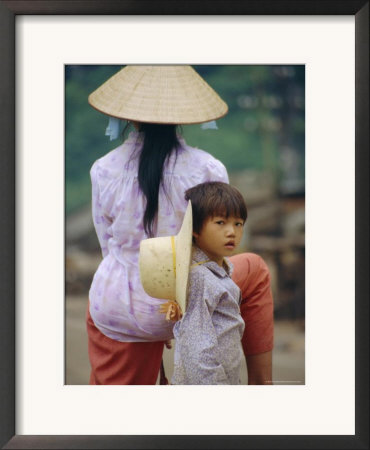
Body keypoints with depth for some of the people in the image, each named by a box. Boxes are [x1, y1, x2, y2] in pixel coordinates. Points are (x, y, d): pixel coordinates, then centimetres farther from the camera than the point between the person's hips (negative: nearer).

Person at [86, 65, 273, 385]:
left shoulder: (104, 170, -9)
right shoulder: (209, 170, -15)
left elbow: (109, 246, 4)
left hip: (114, 311, 2)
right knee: (254, 270, 24)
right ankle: (261, 379, 30)